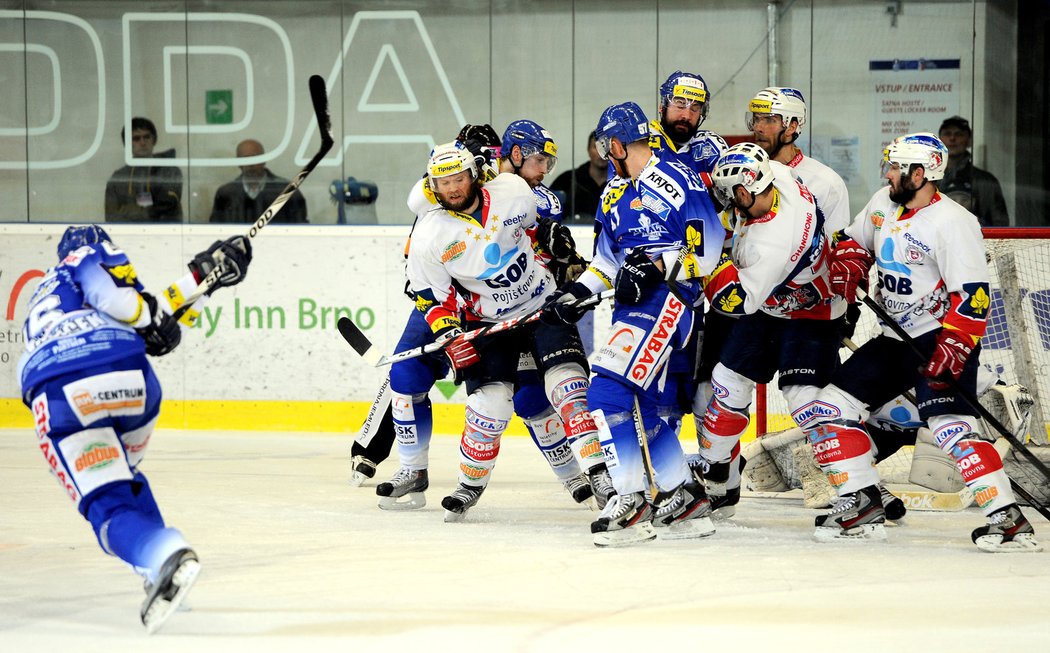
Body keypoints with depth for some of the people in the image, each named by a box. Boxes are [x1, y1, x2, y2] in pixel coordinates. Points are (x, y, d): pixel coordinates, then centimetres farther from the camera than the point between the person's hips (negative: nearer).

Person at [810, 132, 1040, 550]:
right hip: (896, 338, 9)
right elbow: (854, 242, 23)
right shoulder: (882, 204, 5)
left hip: (943, 339, -9)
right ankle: (863, 506, 10)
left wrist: (950, 351, -31)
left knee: (950, 426, -26)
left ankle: (1009, 520, -26)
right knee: (833, 407, 5)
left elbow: (972, 296, -23)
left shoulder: (953, 223, -19)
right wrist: (844, 273, 0)